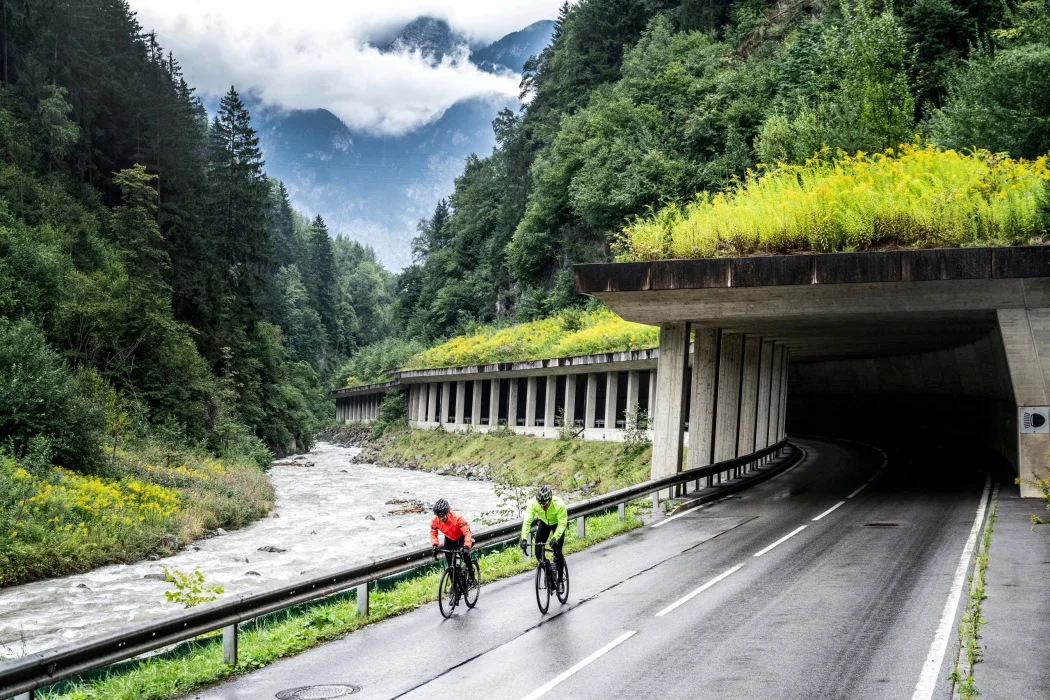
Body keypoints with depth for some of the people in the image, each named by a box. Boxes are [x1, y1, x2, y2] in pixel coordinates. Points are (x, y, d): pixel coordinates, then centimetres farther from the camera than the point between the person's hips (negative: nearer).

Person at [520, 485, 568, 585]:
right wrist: (524, 538, -46)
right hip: (543, 522, 3)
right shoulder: (533, 503, -32)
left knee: (557, 553, -13)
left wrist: (554, 538, -49)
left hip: (558, 523, -3)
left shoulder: (559, 504, -38)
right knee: (538, 552, -7)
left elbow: (562, 523, -35)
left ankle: (560, 580, 3)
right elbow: (527, 521, -34)